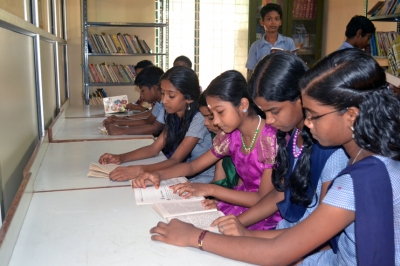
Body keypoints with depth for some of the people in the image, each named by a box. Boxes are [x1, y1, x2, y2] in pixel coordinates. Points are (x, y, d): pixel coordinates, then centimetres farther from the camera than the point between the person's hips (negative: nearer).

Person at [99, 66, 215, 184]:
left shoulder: (199, 119, -22)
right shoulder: (173, 116, 3)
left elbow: (176, 160, -26)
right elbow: (154, 149, 1)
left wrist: (141, 170, -39)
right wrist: (121, 158, -13)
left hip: (203, 180, -7)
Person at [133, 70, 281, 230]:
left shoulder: (272, 139, -21)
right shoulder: (230, 135, -1)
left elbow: (264, 199, -20)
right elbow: (193, 166, 7)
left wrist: (210, 190, -24)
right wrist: (158, 175, -11)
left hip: (267, 216, -6)